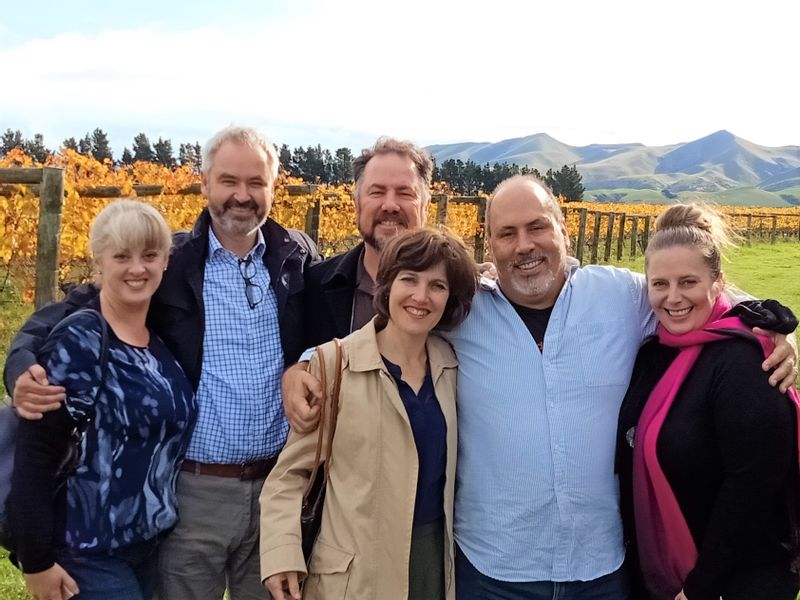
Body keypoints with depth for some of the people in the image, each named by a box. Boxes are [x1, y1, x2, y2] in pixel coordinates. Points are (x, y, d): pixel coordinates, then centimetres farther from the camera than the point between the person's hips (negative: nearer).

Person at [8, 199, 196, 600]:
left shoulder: (166, 335, 2)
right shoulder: (76, 343, -17)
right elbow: (33, 459, -17)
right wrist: (36, 559, -15)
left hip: (156, 544, 6)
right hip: (90, 554, -6)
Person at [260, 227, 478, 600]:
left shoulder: (449, 363, 3)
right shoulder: (335, 363, -11)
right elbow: (292, 470, -9)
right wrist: (283, 551, -19)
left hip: (434, 554, 4)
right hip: (356, 569, -4)